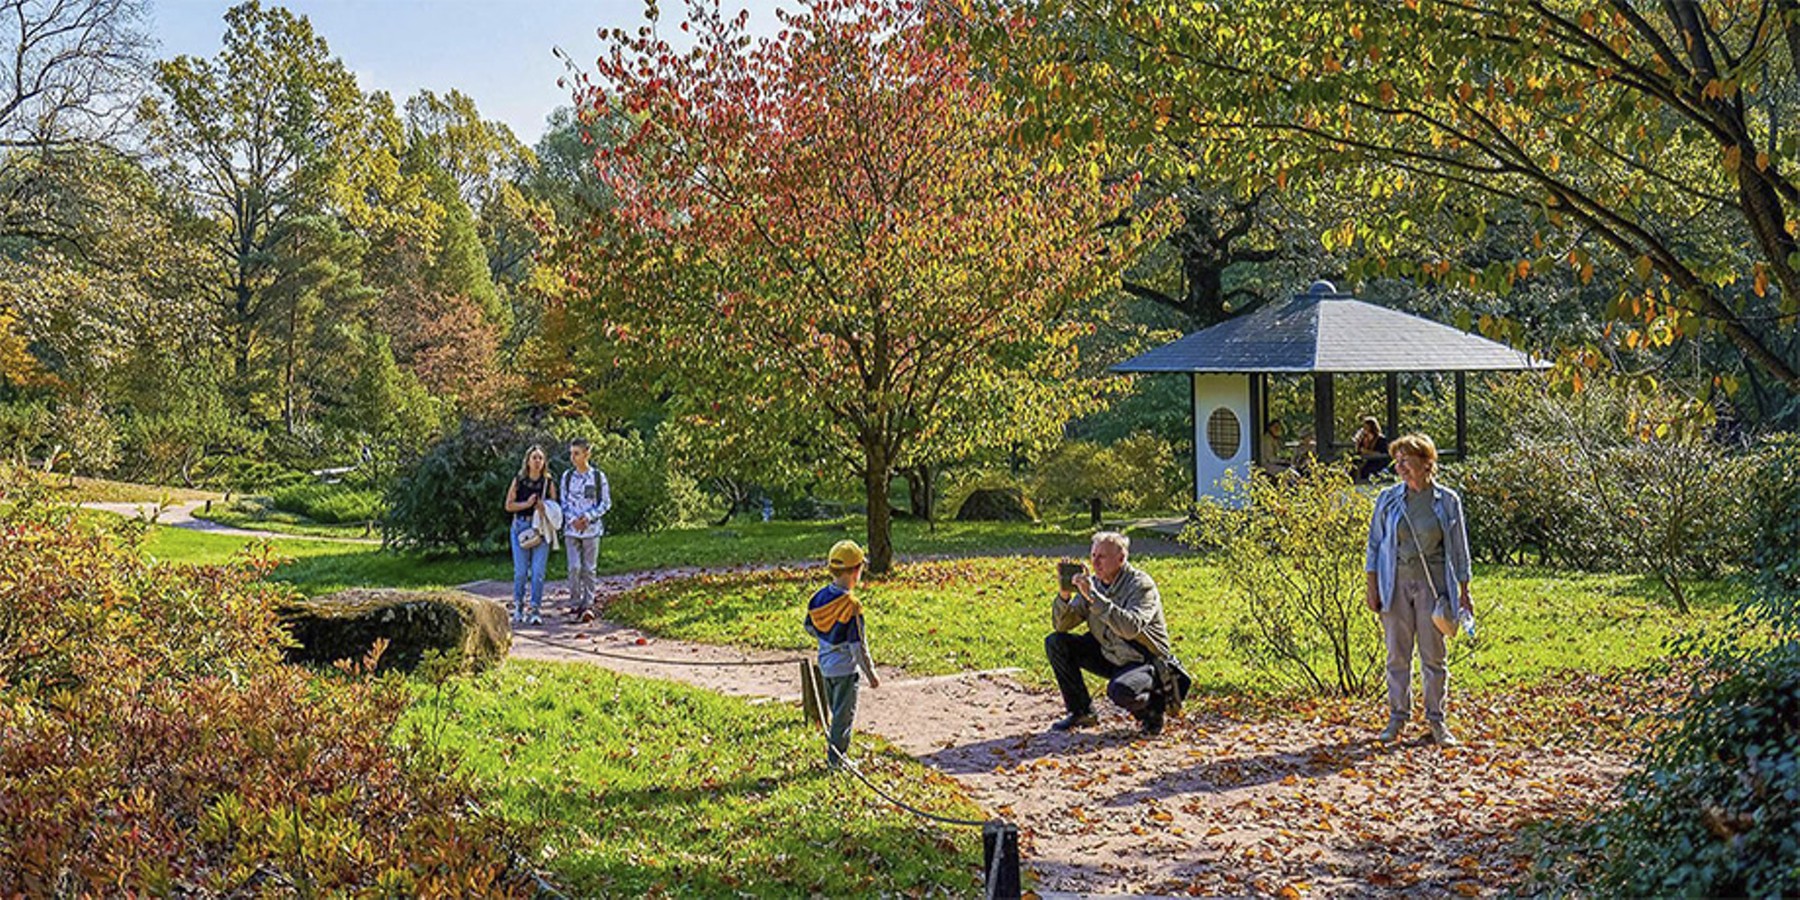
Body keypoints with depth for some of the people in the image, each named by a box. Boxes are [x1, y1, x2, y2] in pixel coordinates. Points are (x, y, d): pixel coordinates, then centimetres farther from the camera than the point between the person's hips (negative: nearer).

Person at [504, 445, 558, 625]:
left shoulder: (549, 482, 5)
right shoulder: (518, 481, 3)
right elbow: (509, 505, 3)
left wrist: (544, 507, -11)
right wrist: (526, 504, -11)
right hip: (521, 526, 0)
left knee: (538, 571, -5)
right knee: (520, 571, -1)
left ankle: (536, 610, 1)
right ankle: (518, 607, 15)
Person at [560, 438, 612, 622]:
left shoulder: (598, 476, -2)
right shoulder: (567, 476, 5)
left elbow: (606, 503, 1)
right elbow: (564, 502, 9)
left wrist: (588, 517, -12)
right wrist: (572, 519, -7)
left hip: (591, 528, -1)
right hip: (572, 529, 1)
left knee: (589, 568, 1)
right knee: (574, 567, -7)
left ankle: (588, 605, 6)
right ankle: (575, 604, 4)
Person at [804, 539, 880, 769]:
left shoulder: (820, 596, -4)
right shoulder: (851, 605, -25)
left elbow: (809, 627, 10)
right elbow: (858, 645, -21)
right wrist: (871, 673, -10)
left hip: (825, 663, 7)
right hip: (845, 667, -7)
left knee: (836, 710, 22)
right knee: (844, 714, 6)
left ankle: (835, 753, 31)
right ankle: (836, 759, 13)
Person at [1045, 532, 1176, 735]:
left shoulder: (1141, 585, -19)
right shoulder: (1093, 583, 0)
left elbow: (1131, 628, -37)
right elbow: (1061, 625, -2)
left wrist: (1093, 596, -38)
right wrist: (1064, 595, -21)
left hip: (1145, 661, -7)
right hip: (1108, 656, 7)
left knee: (1120, 691, -37)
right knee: (1055, 643, -6)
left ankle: (1152, 705, 0)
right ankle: (1081, 711, 4)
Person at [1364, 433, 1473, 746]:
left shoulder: (1447, 501, 0)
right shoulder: (1388, 499, 2)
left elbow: (1458, 548, 6)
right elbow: (1375, 544, 7)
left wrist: (1464, 592, 6)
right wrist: (1372, 588, 2)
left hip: (1432, 582, -1)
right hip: (1396, 582, 1)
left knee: (1433, 655, 3)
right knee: (1397, 655, 5)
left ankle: (1436, 719, 14)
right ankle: (1398, 716, 16)